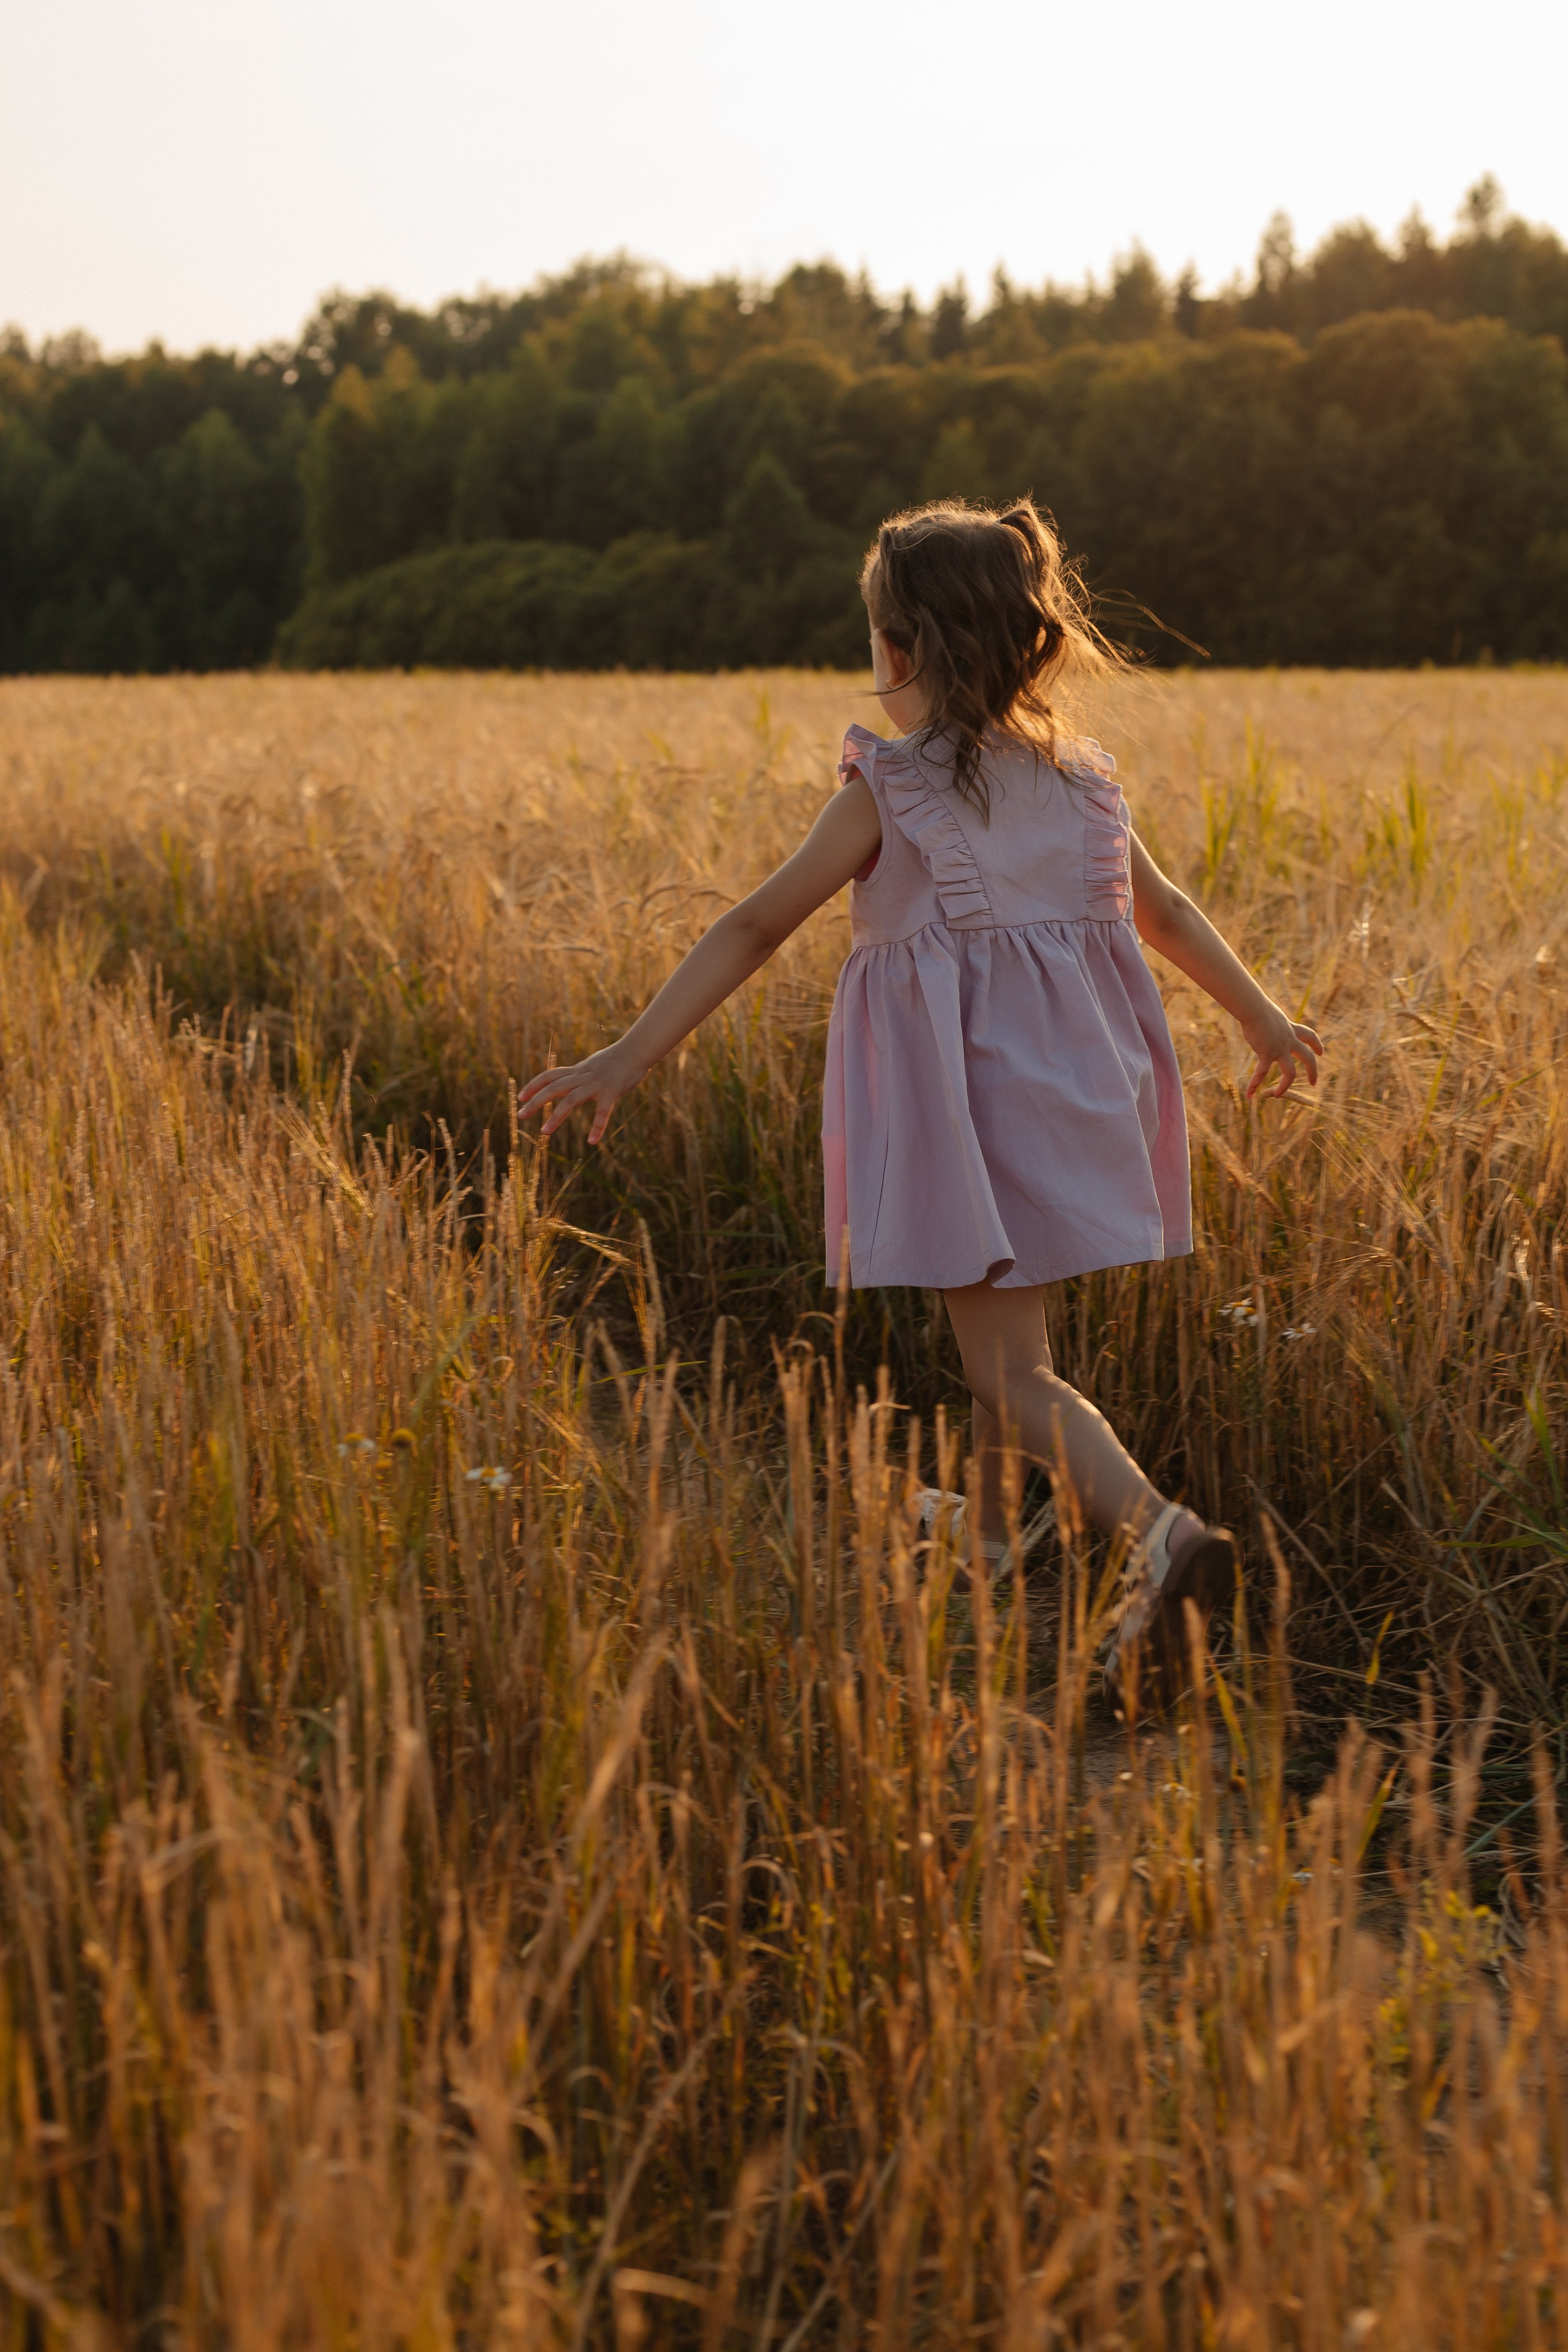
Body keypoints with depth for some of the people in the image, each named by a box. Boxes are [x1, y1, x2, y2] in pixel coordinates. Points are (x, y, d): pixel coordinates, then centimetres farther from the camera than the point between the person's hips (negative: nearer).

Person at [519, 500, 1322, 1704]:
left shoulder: (891, 789, -9)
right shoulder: (1075, 775, 7)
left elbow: (755, 929, -12)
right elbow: (1166, 910, 18)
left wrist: (629, 1057, -12)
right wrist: (1265, 1018, 32)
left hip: (963, 1090, -6)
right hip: (1072, 1087, 6)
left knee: (1010, 1369, -4)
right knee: (1006, 1324, 25)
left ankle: (1156, 1526, -26)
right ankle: (989, 1531, 41)